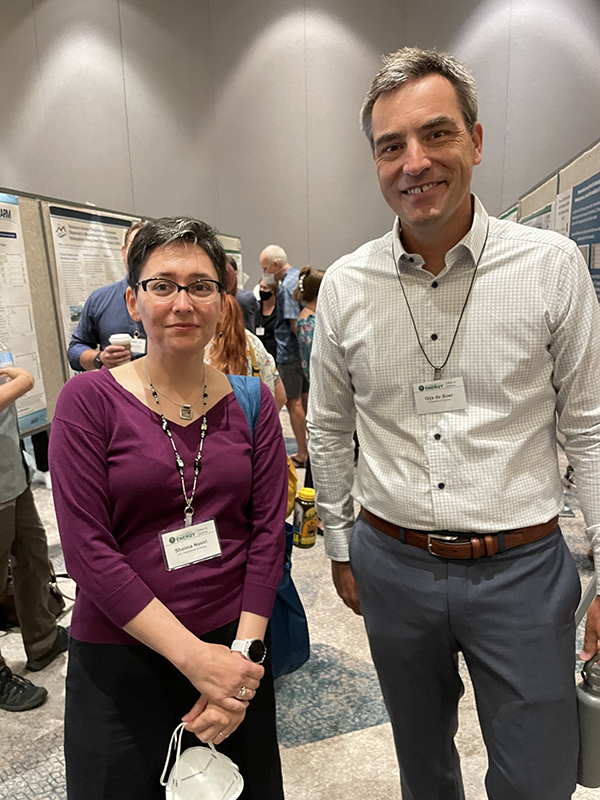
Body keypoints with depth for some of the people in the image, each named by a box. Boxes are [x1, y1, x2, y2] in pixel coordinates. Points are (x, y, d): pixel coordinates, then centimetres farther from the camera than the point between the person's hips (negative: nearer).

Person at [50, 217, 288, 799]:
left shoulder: (251, 402, -1)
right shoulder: (90, 400, -10)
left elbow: (267, 533, -3)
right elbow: (87, 550, -15)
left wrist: (243, 652, -11)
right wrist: (193, 657, -17)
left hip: (236, 649, 3)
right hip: (121, 662, -2)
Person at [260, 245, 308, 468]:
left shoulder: (287, 286, -17)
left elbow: (294, 323, -22)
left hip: (290, 351, -10)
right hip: (305, 350, 10)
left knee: (293, 403, -2)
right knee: (305, 398, 16)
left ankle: (302, 454, 5)